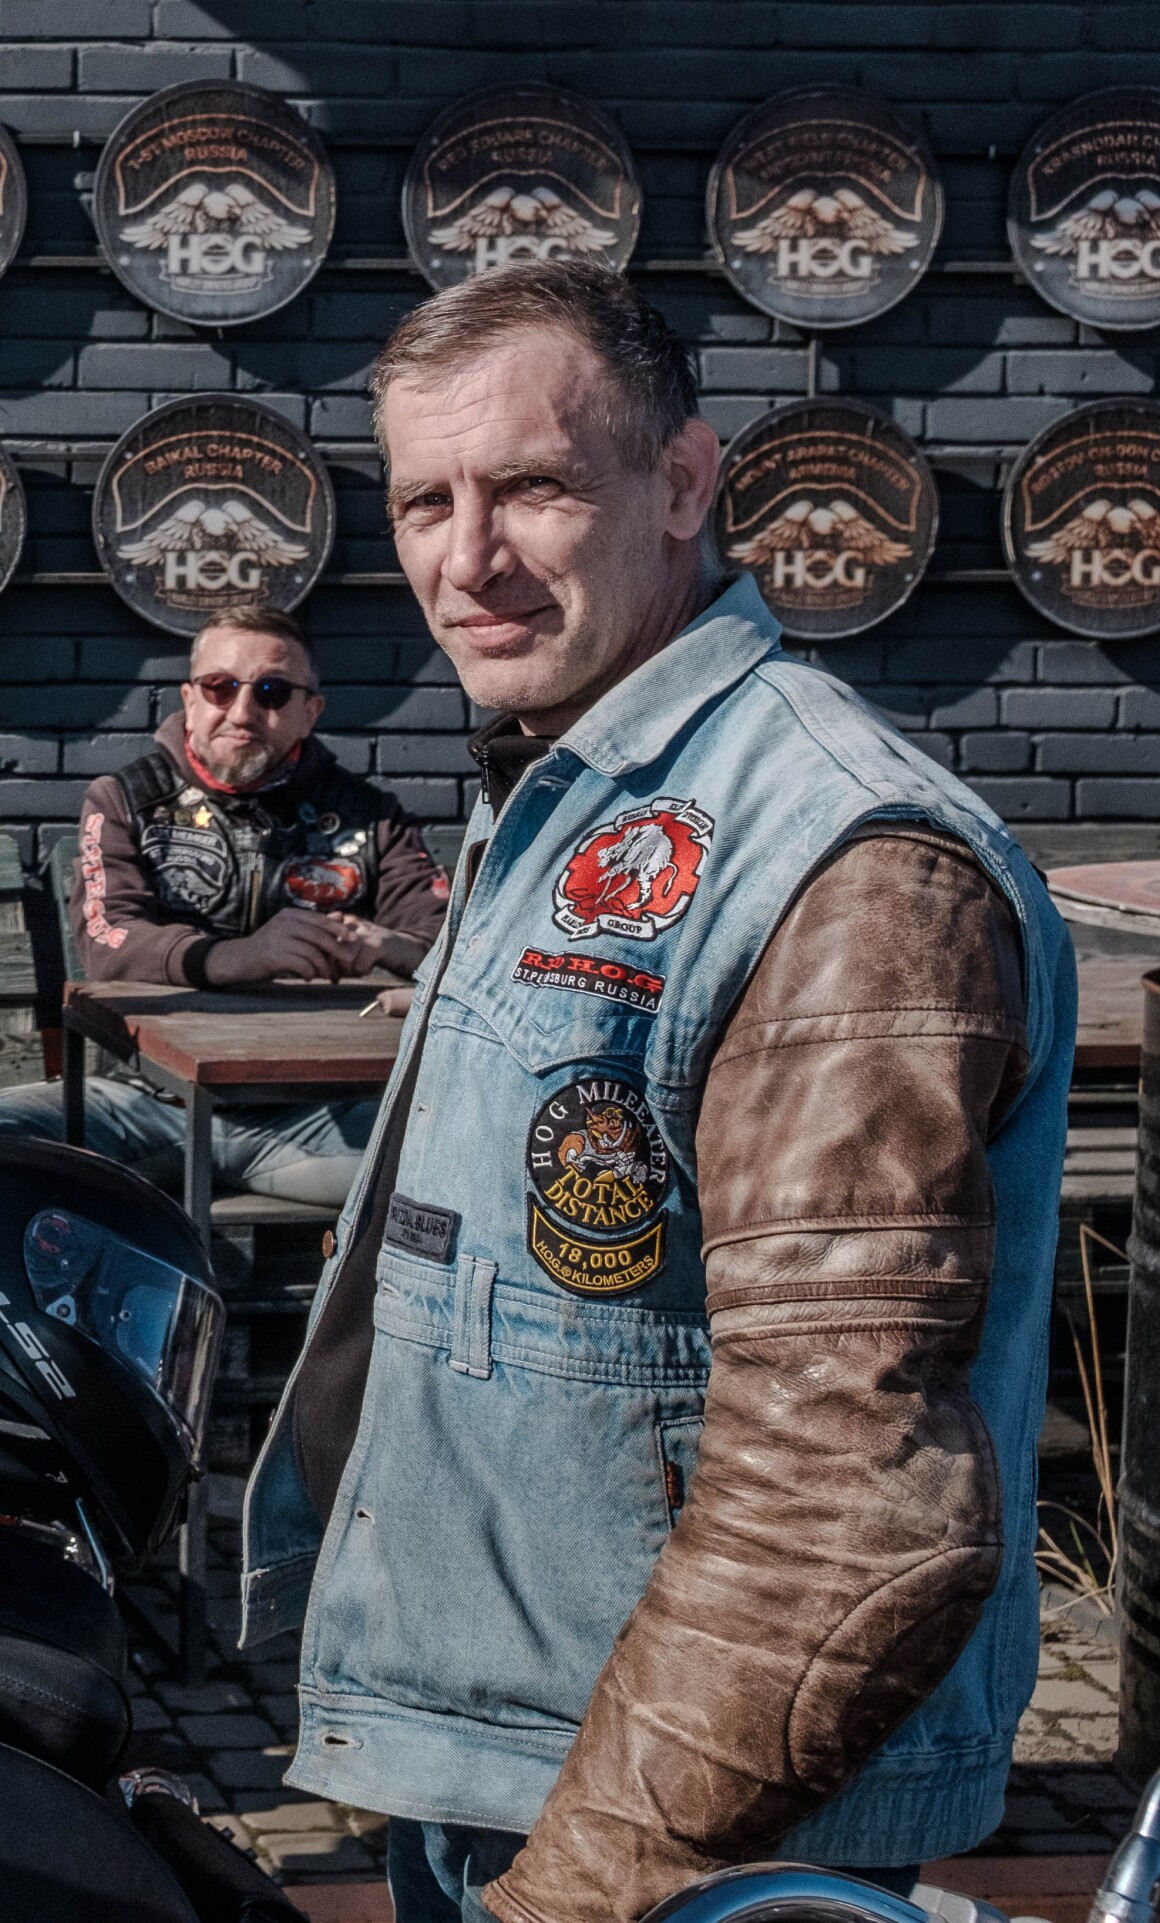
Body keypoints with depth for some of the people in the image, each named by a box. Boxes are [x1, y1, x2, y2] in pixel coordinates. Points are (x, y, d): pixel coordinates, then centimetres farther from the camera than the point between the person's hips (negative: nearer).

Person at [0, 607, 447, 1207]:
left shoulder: (363, 815, 13)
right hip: (156, 1091, 0)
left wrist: (389, 948, -23)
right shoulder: (125, 802, 10)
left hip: (311, 1110, 0)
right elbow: (107, 941, -8)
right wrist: (237, 957, -28)